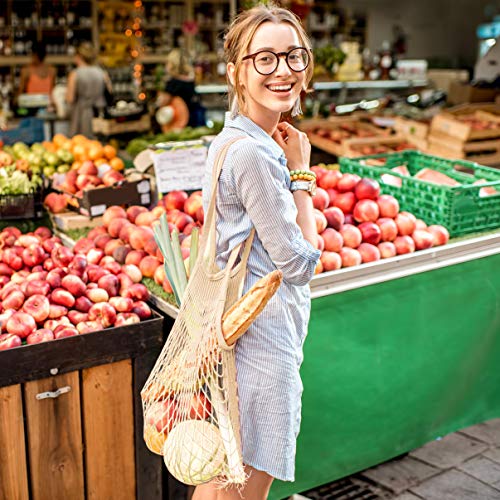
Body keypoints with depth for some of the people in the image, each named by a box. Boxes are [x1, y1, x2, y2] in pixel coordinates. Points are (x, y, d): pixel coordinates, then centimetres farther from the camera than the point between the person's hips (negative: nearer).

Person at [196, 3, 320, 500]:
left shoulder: (229, 139, 9)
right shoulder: (254, 153, -22)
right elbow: (299, 264, -16)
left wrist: (287, 164, 6)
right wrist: (300, 173, -10)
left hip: (232, 323, 10)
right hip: (263, 333, -10)